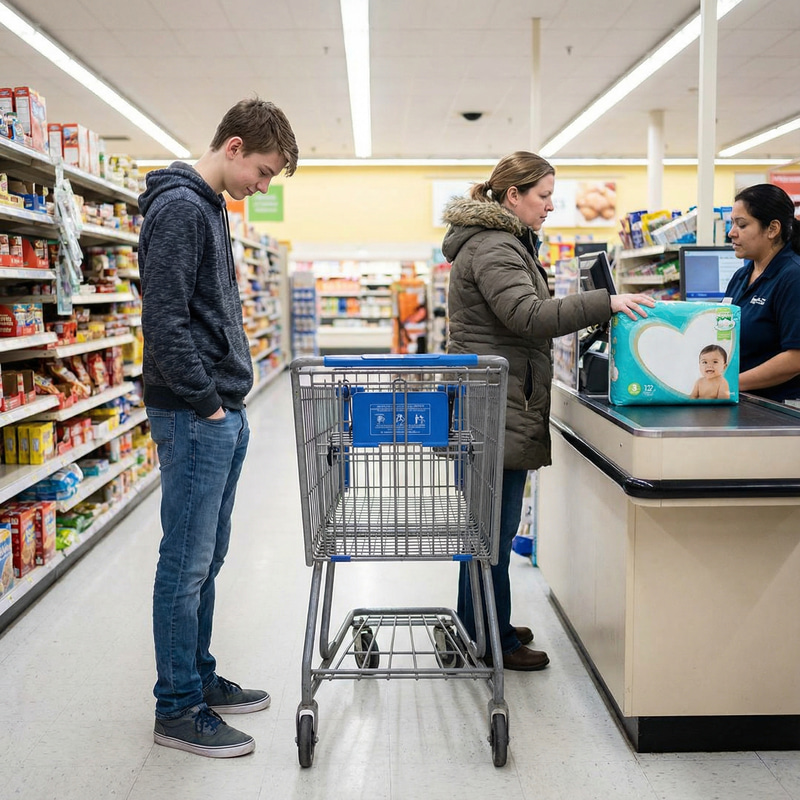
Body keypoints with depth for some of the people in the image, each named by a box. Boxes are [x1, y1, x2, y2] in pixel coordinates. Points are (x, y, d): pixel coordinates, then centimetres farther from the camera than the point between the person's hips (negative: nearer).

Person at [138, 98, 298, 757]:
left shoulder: (210, 208, 18)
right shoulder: (179, 208, -13)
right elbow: (163, 321, -21)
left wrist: (228, 403, 16)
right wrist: (206, 403, -15)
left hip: (223, 414, 10)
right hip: (193, 418, -10)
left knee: (208, 559, 16)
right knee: (187, 565, -1)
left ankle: (199, 678, 30)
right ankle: (178, 709, 12)